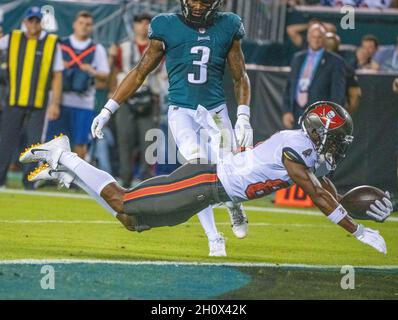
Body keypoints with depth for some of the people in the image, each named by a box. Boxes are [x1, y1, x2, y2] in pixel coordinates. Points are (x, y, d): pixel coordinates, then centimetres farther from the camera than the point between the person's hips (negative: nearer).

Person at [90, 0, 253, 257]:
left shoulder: (228, 28, 3)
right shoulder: (168, 27, -1)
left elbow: (240, 77, 11)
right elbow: (140, 73, 6)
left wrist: (244, 118, -1)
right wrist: (108, 110, 4)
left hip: (216, 112, 2)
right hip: (182, 111, -2)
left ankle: (234, 206, 30)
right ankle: (214, 239, -13)